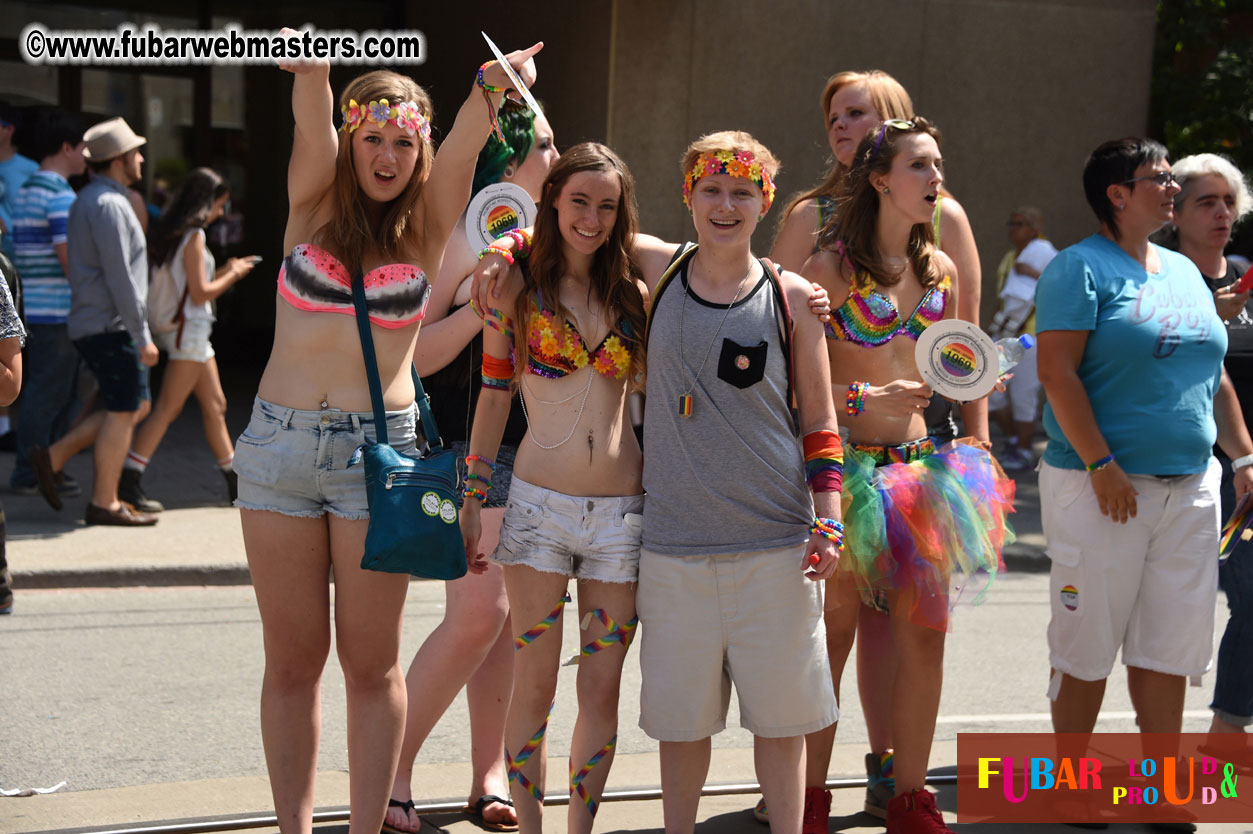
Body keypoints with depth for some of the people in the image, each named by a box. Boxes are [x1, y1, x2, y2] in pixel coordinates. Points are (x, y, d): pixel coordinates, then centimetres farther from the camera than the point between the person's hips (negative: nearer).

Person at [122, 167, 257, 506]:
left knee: (215, 405, 14)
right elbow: (199, 294, -16)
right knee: (168, 408, -8)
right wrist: (233, 275, -3)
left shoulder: (169, 231, 12)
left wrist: (224, 271, 16)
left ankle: (235, 480, 20)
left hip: (189, 330, 10)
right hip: (188, 329, -10)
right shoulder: (193, 236, -15)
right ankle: (129, 477, -9)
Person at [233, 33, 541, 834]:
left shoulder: (428, 225, 3)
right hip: (278, 442, 1)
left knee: (371, 662, 4)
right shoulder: (315, 205, 5)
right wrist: (311, 72, -36)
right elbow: (312, 127, -15)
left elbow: (464, 146, -15)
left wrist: (494, 87, -36)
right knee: (292, 661, 8)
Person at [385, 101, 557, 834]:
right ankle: (393, 769, 2)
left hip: (542, 446, 6)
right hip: (473, 447, -6)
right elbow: (414, 356, -12)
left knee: (507, 617, 7)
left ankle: (491, 775, 15)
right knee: (478, 616, -12)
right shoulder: (464, 239, -9)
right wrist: (483, 306, -22)